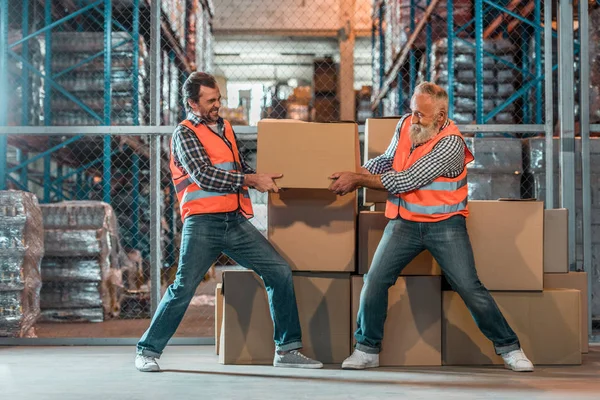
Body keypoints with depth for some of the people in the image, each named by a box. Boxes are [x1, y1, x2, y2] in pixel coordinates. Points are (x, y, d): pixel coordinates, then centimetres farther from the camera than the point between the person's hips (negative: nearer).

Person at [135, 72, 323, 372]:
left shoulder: (224, 127, 20)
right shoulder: (185, 133, -1)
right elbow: (205, 176, -14)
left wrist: (262, 179, 15)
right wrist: (252, 180, -12)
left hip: (236, 221, 6)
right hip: (203, 223, -6)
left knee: (280, 272, -2)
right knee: (183, 288, -8)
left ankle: (287, 350, 5)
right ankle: (147, 351, 9)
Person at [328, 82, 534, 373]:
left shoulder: (451, 143, -20)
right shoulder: (405, 125, -1)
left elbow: (406, 181, -22)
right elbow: (387, 160, 11)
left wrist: (358, 180, -18)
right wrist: (353, 175, -7)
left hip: (445, 225, -5)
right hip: (405, 222, 5)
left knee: (470, 288, -8)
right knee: (375, 280, -6)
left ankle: (508, 347, 9)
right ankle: (366, 349, 9)